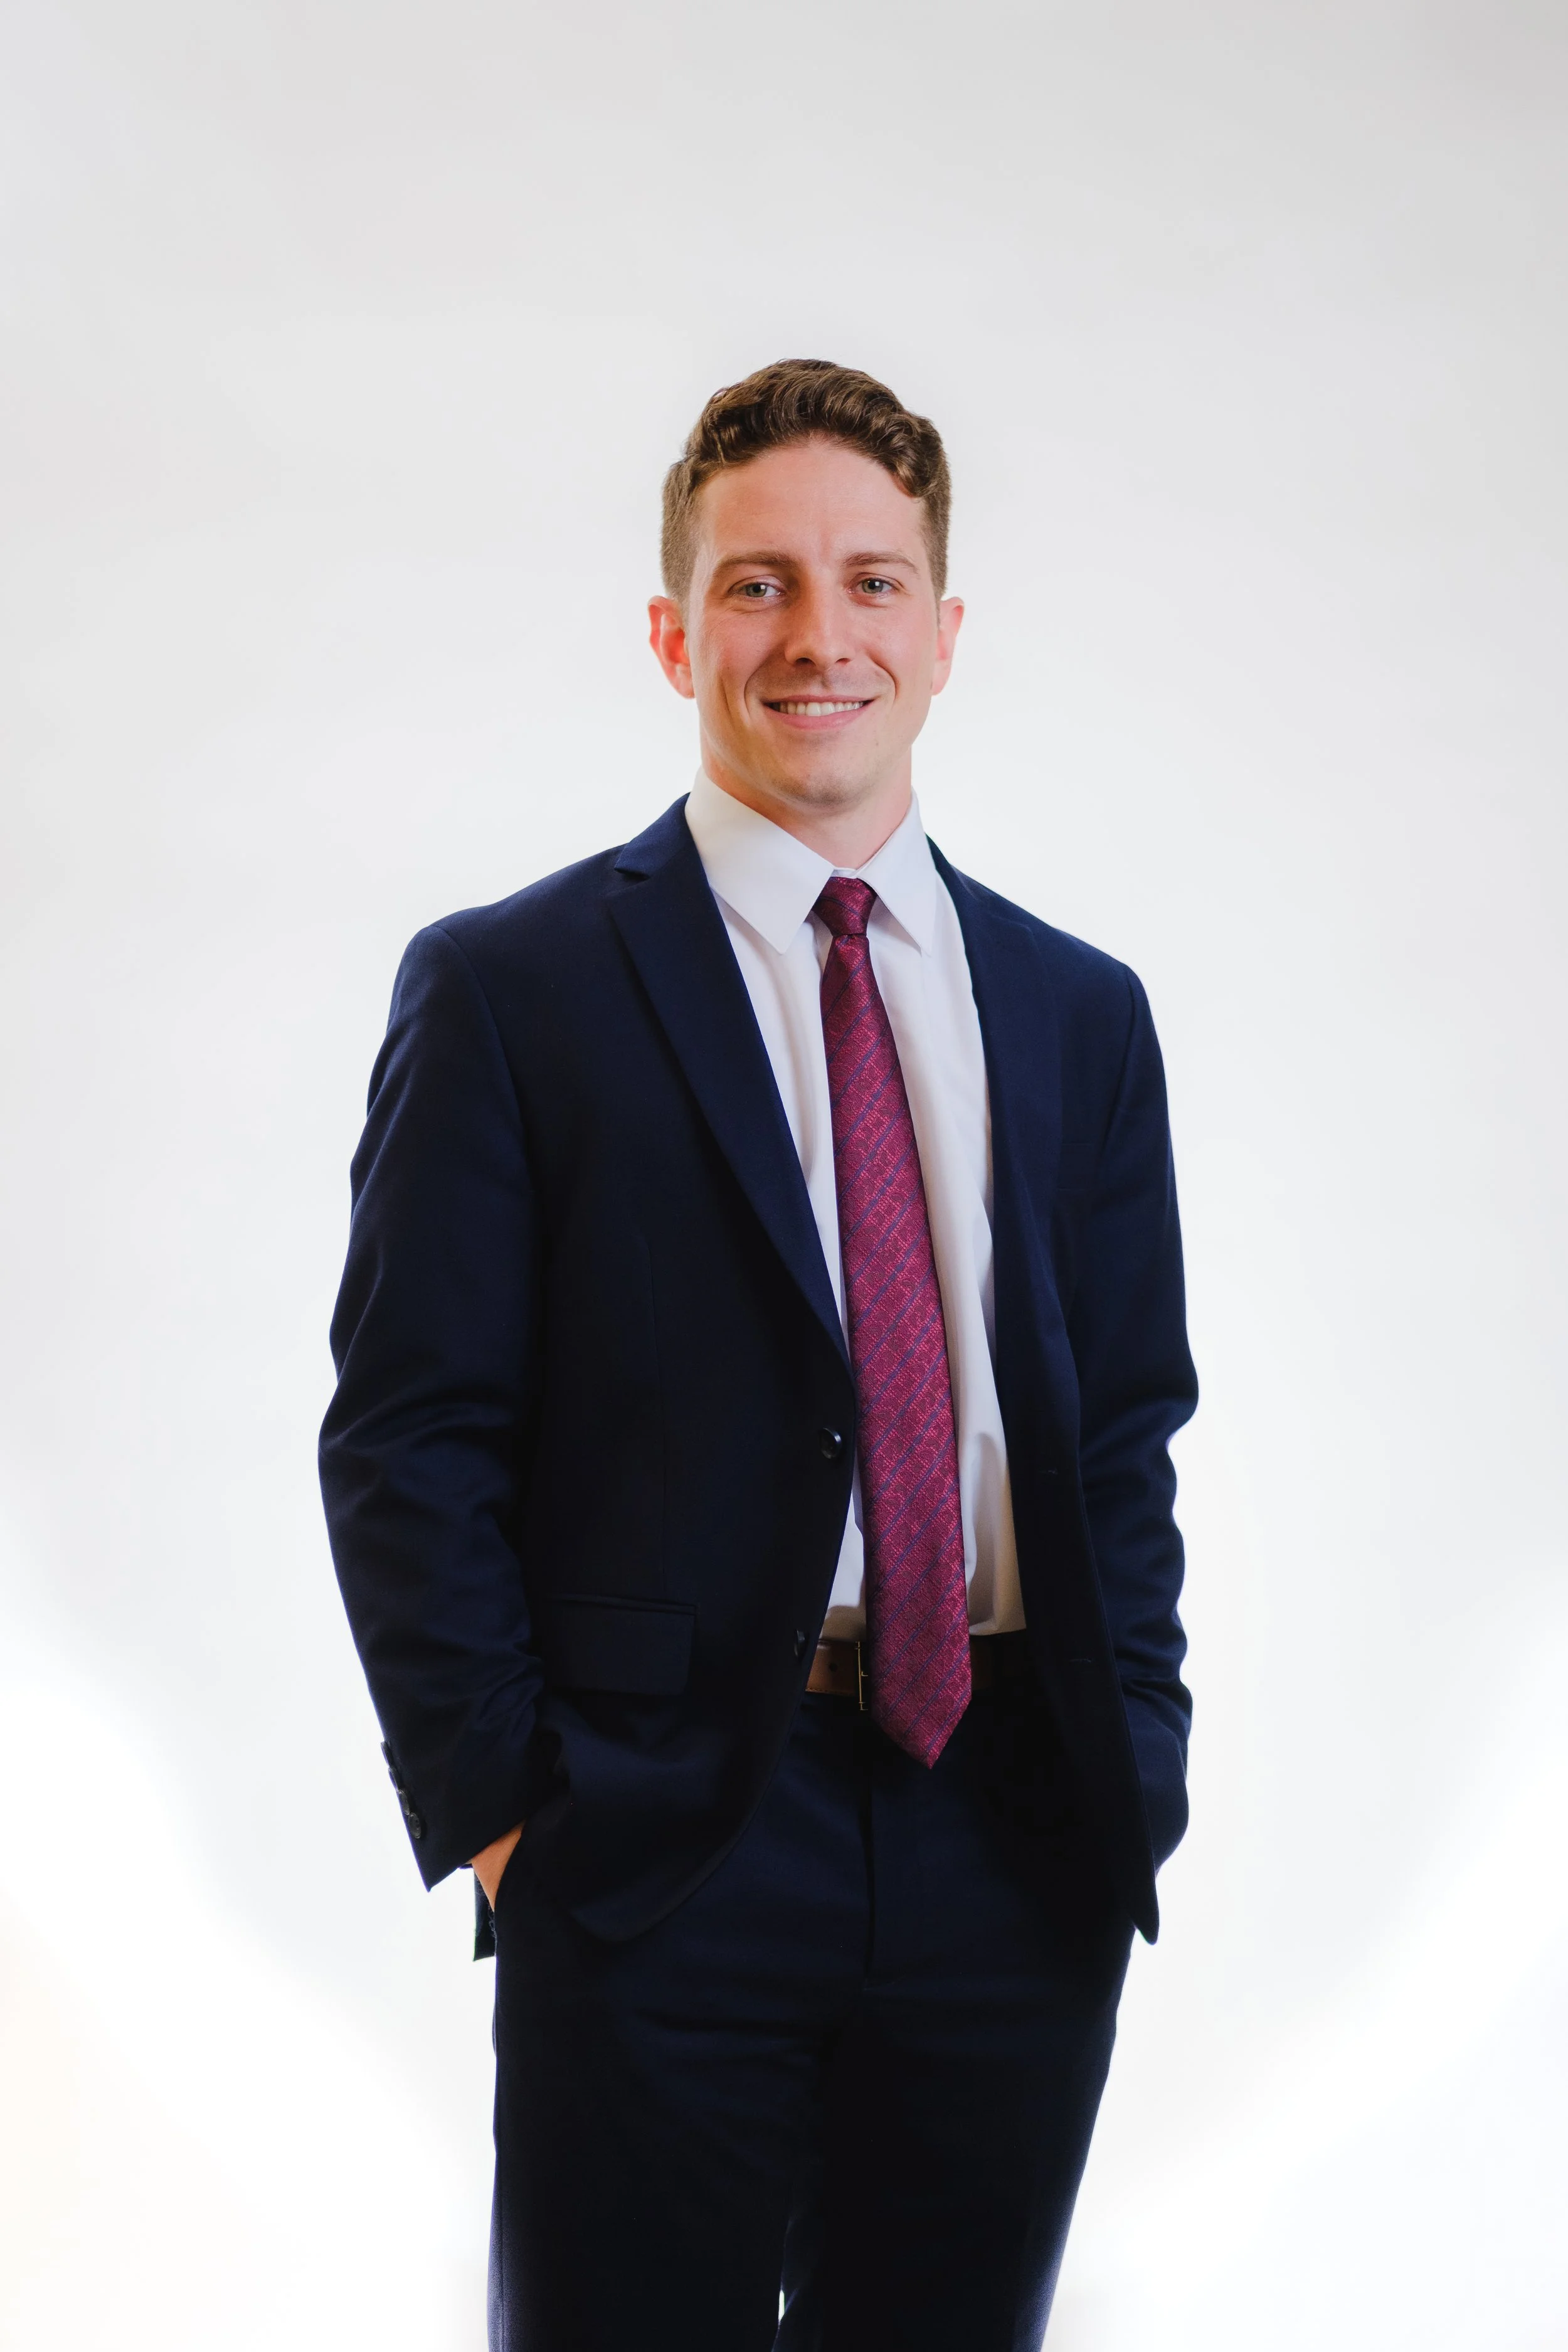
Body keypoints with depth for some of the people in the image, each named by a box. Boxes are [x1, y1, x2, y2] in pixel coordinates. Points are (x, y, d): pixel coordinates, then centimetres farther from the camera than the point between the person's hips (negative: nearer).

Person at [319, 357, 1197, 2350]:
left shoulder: (1080, 1013, 11)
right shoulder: (509, 991, -1)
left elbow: (1128, 1432, 13)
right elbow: (407, 1440, -3)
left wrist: (1131, 1778, 4)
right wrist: (502, 1808, -9)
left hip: (1019, 1857, 4)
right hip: (658, 1860, -3)